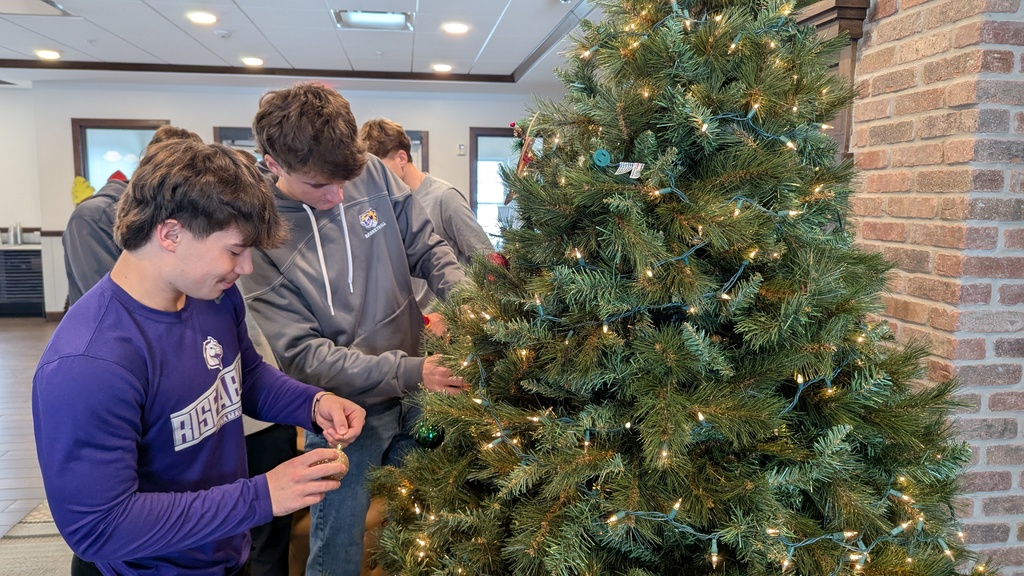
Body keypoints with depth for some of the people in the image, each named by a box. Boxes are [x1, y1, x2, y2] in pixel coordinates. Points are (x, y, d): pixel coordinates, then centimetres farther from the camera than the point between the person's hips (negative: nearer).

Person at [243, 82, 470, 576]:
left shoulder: (373, 175, -9)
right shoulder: (258, 233, -18)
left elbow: (428, 248, 0)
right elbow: (304, 355, -19)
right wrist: (410, 372, -26)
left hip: (417, 392, 4)